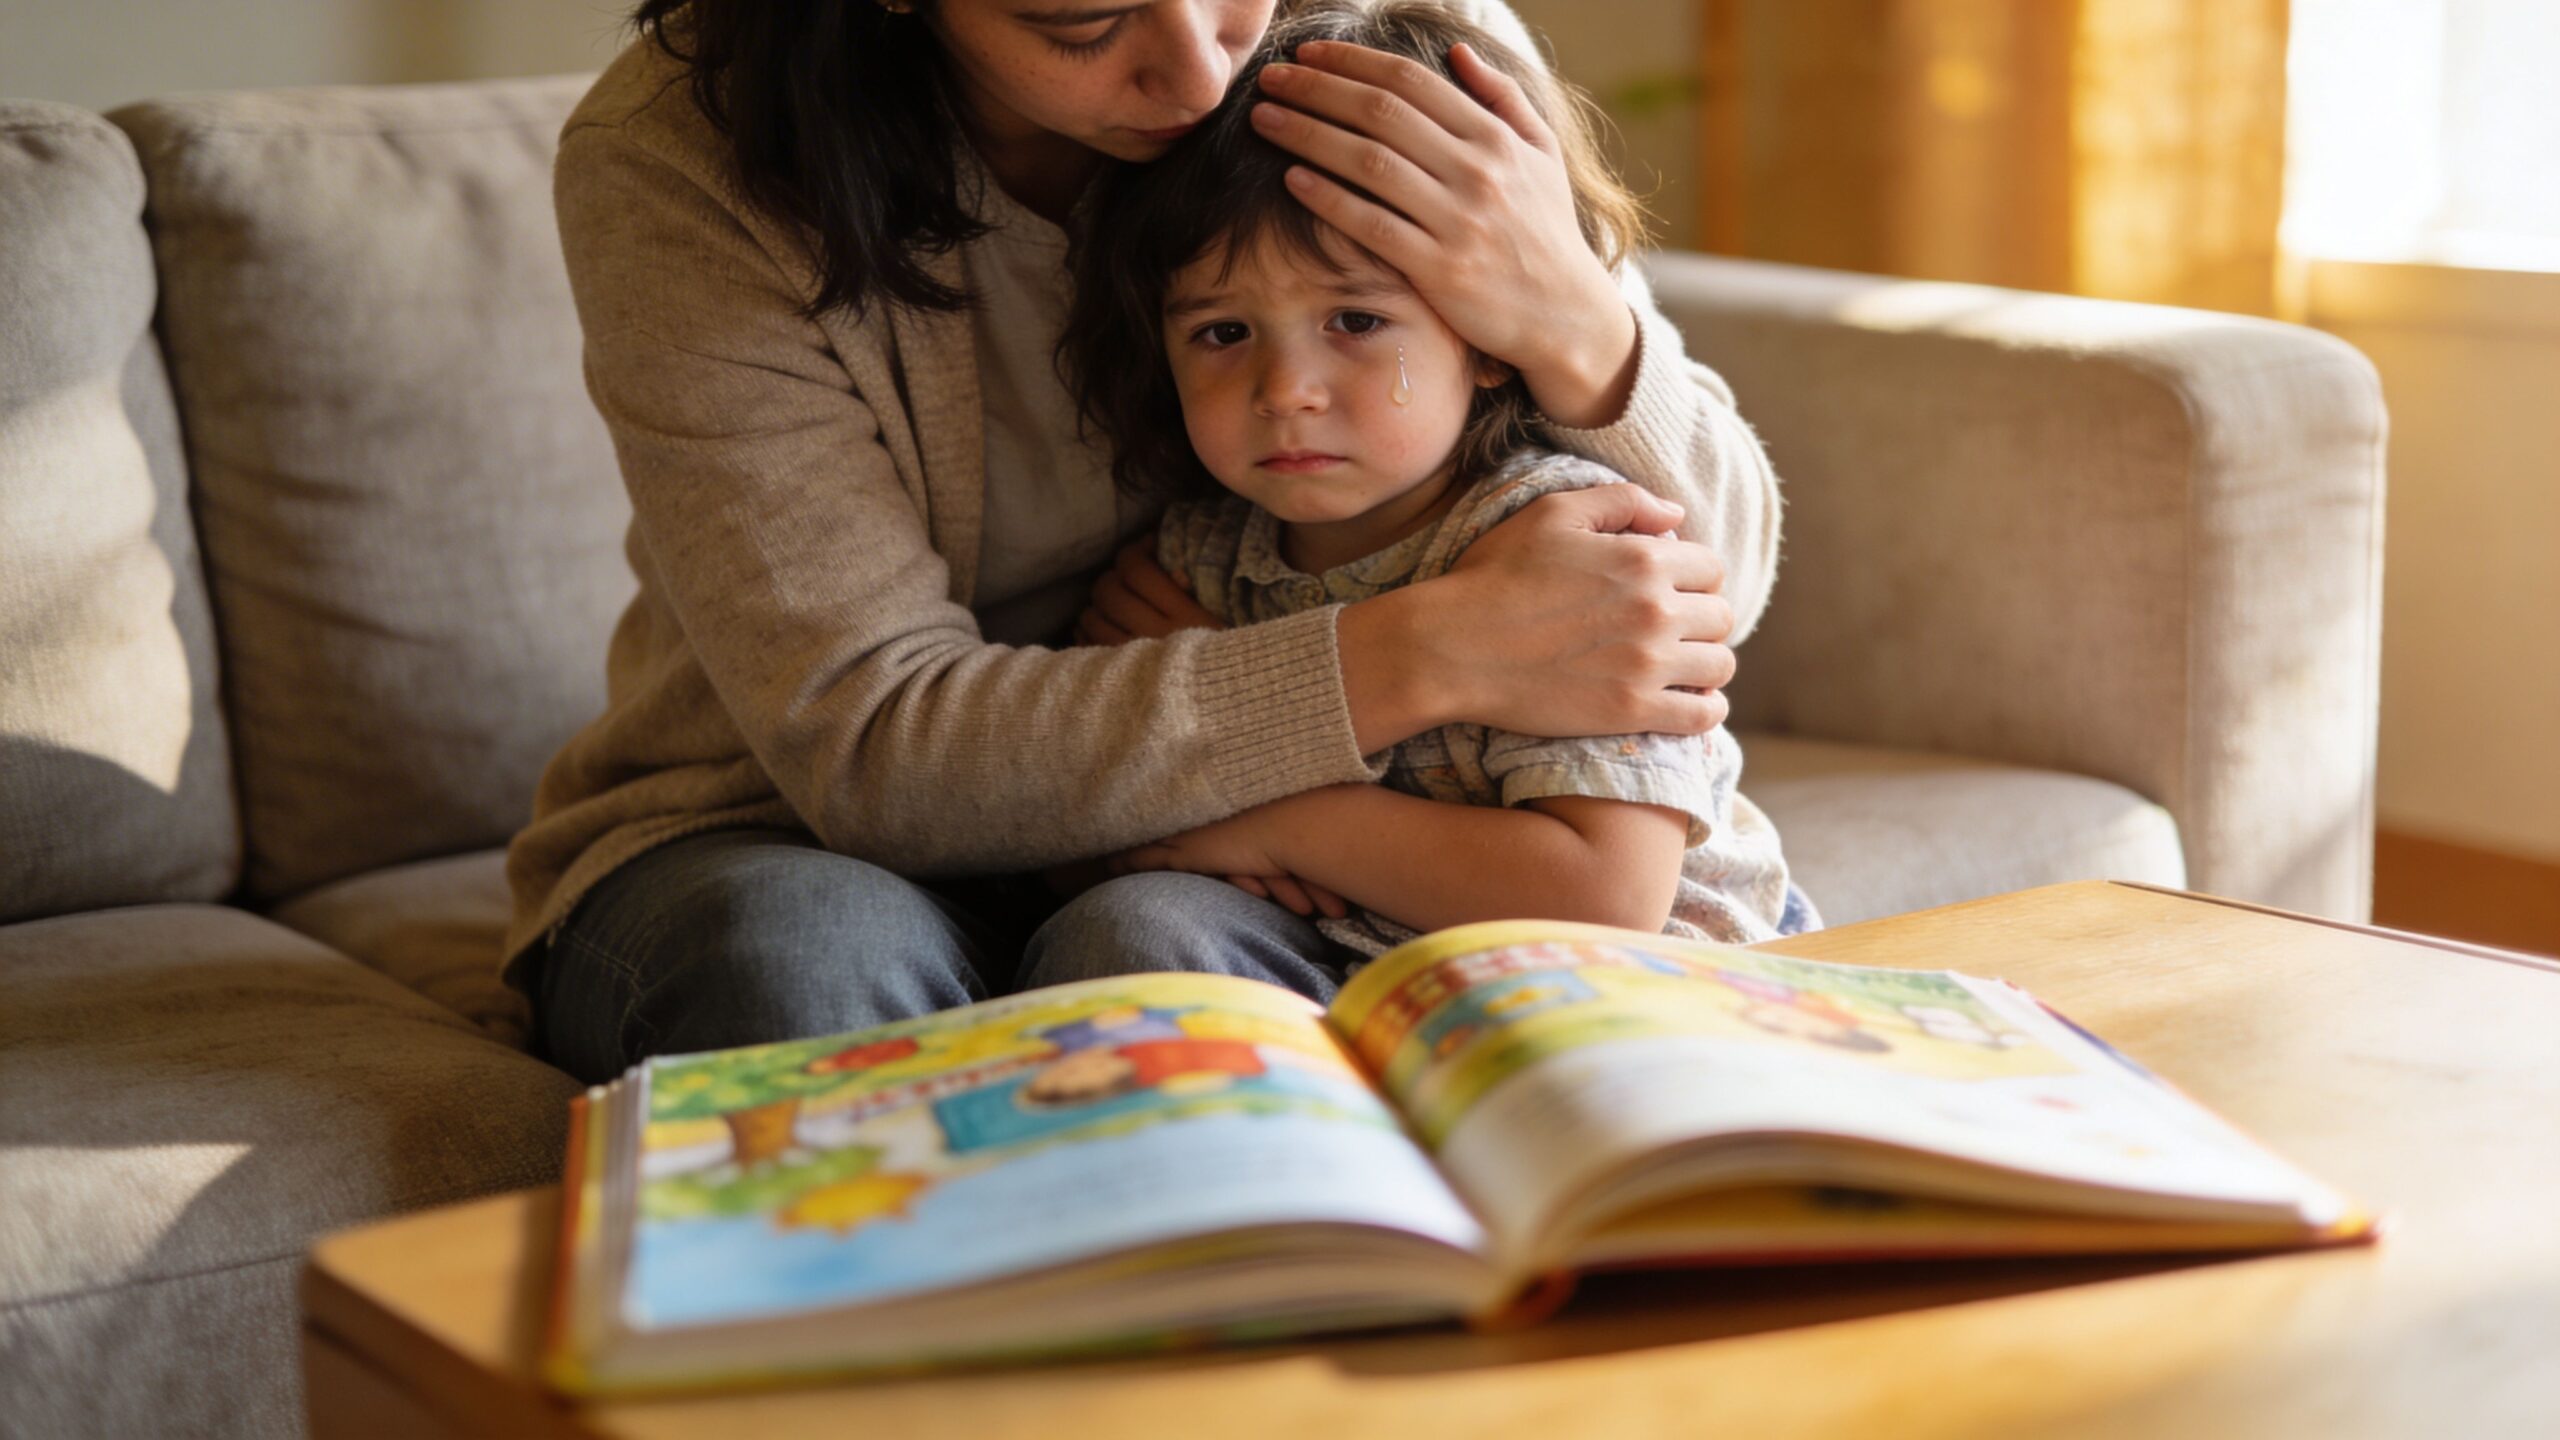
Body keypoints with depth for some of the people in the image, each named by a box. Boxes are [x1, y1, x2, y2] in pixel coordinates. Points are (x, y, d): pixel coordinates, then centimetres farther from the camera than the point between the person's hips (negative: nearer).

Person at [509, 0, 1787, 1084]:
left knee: (1152, 948, -33)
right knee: (806, 947, -35)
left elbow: (1710, 584, -5)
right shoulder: (678, 160, -20)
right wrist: (1429, 660, -31)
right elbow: (870, 746, -25)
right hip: (792, 849, -1)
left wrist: (1577, 330, -28)